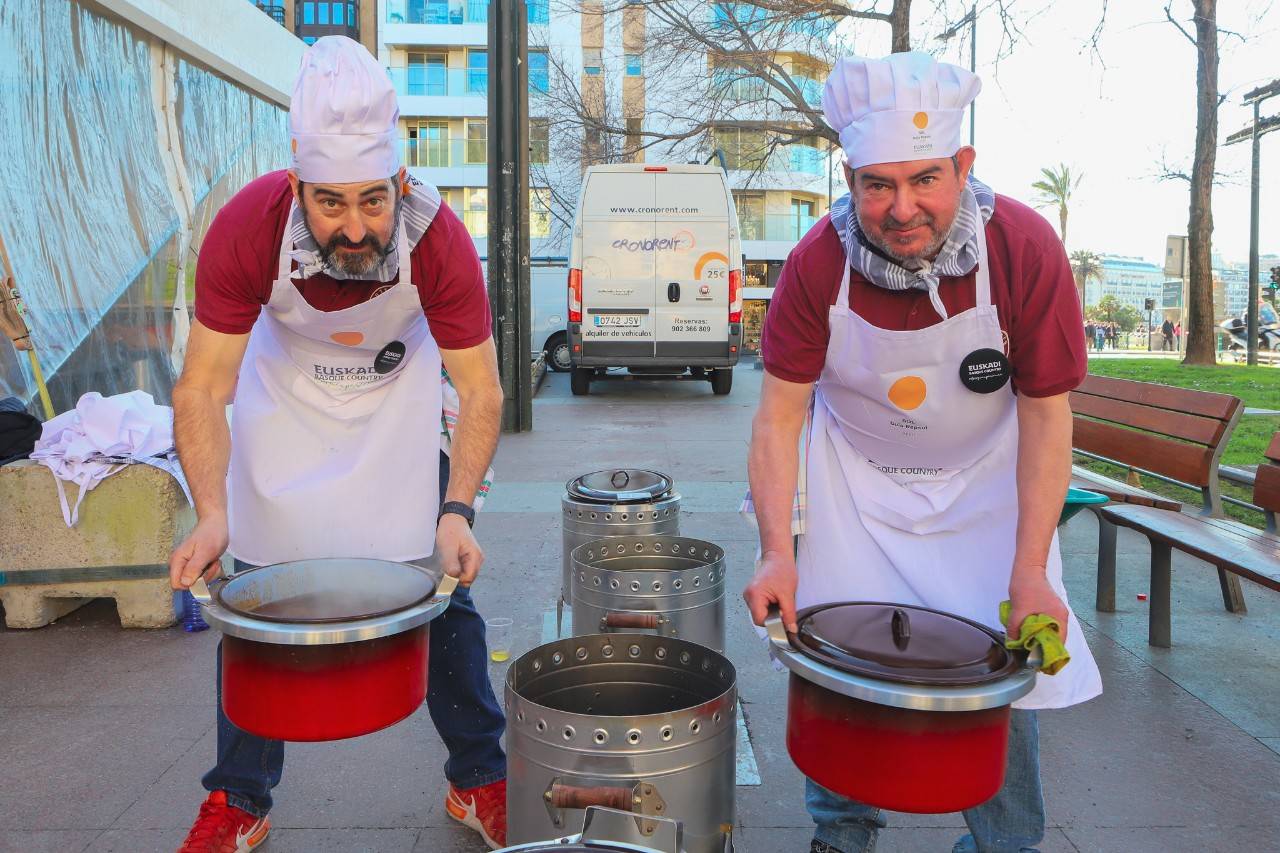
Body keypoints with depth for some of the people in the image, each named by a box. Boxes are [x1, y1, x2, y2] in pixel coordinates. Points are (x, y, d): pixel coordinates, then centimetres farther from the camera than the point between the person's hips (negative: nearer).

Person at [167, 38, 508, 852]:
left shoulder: (439, 237, -30)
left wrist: (457, 510, -33)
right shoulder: (246, 227, -29)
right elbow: (202, 388, -23)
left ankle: (480, 781, 19)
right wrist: (213, 513, -36)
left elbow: (480, 391, -22)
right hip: (286, 401, 1)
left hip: (399, 405, 0)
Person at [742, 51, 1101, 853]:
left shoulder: (1026, 248, -23)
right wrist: (778, 552, -25)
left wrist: (1030, 574, -19)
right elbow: (781, 409, -16)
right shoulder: (819, 260, -22)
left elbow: (1046, 415, -16)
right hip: (853, 475, 1)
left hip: (981, 480, 0)